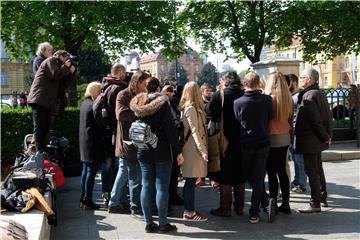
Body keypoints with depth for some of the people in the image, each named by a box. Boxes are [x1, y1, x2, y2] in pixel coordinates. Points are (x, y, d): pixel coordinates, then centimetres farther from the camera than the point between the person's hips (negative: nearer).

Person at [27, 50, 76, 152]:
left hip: (47, 102, 10)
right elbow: (55, 75, -17)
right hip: (40, 100, -10)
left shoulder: (59, 66, 26)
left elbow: (63, 85, 19)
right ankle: (41, 153, -15)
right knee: (39, 128, -12)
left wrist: (71, 72, 10)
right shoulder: (51, 61, 1)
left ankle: (42, 152, 10)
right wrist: (65, 67, -3)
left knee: (45, 128, 8)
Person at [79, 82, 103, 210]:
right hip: (93, 143, -9)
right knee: (91, 171, -4)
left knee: (85, 170, 14)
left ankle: (83, 199, 21)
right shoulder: (94, 105, -16)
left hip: (84, 142, 9)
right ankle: (88, 200, 0)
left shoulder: (84, 103, 11)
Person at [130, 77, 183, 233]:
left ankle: (148, 223, 13)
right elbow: (170, 129, -13)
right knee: (162, 187, 0)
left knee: (146, 186, 8)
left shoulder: (137, 104, 5)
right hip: (162, 152, -5)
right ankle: (163, 223, 6)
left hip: (143, 152, 5)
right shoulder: (162, 103, -10)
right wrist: (178, 151, -10)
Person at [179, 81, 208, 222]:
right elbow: (194, 131, -20)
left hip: (192, 148, 9)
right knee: (191, 181, -4)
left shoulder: (187, 108, 14)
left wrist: (202, 148, 13)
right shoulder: (191, 109, -13)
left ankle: (189, 210, 18)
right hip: (193, 148, -9)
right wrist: (203, 150, -23)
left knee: (191, 181, 11)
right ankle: (189, 212, 3)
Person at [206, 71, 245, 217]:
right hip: (242, 140, 4)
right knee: (240, 174, 15)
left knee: (225, 177, 5)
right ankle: (239, 207, 24)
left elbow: (209, 112, -9)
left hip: (225, 139, -4)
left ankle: (225, 208, 8)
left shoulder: (220, 95, -12)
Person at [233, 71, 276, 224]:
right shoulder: (267, 100, -8)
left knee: (249, 177, 15)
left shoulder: (238, 102, -10)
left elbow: (236, 123, 1)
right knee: (259, 177, 7)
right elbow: (270, 118, 4)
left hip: (245, 145, -1)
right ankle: (254, 212, 3)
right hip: (262, 143, 1)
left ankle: (267, 202, 6)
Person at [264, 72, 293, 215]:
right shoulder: (288, 98, 5)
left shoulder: (269, 98, -15)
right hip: (285, 138, 7)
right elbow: (290, 119, 12)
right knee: (282, 171, 13)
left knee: (272, 173, 0)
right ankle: (285, 204, 18)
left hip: (271, 139, -7)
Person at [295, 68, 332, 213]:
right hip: (318, 140, 10)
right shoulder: (320, 93, 12)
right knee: (318, 169, 20)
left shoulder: (308, 96, -19)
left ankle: (315, 204, 4)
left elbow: (315, 120, -23)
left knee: (312, 172, -3)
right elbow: (328, 116, 14)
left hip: (309, 141, -10)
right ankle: (322, 198, 31)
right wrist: (327, 135, 12)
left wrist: (325, 136, -13)